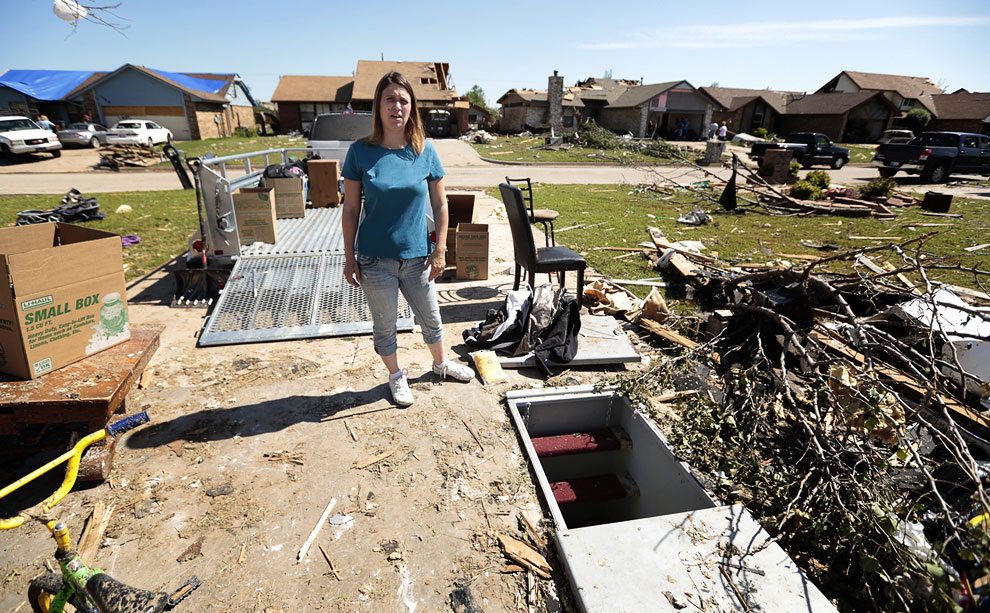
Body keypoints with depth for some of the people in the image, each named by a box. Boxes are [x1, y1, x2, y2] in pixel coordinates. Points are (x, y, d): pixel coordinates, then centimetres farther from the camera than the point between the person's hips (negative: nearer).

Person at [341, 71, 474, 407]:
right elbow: (350, 209, -4)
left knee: (430, 317, 19)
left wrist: (439, 250, -1)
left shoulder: (425, 151, -4)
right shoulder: (361, 152, -8)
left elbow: (440, 204, 2)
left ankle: (440, 363, 46)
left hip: (417, 256, 2)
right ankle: (396, 376, 39)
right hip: (375, 259, -1)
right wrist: (349, 257, -4)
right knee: (384, 325, 14)